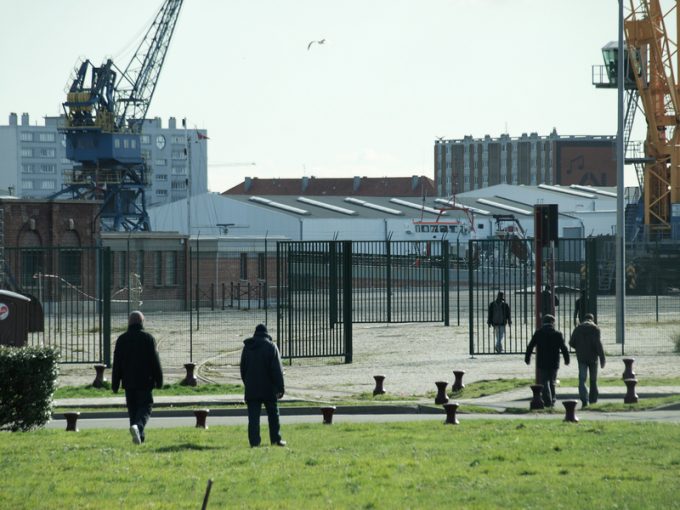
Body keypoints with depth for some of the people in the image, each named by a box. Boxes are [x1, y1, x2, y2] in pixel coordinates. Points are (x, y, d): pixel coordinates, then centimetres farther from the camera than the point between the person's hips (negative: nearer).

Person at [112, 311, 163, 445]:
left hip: (128, 382, 3)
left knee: (132, 409, 11)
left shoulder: (122, 339, 4)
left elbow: (117, 364, 5)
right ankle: (138, 426, -28)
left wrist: (115, 384, 9)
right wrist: (159, 380, 4)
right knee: (145, 408, -1)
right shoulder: (148, 338, -3)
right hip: (145, 382, -3)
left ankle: (139, 437, 11)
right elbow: (155, 361, -3)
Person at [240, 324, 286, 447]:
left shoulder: (247, 348, 6)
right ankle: (276, 439, 16)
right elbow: (277, 369, -9)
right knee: (273, 414, 12)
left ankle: (254, 441, -7)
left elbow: (243, 368, 14)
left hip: (251, 389, 2)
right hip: (268, 388, -2)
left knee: (253, 416, 0)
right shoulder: (271, 347, -7)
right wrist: (280, 387, -6)